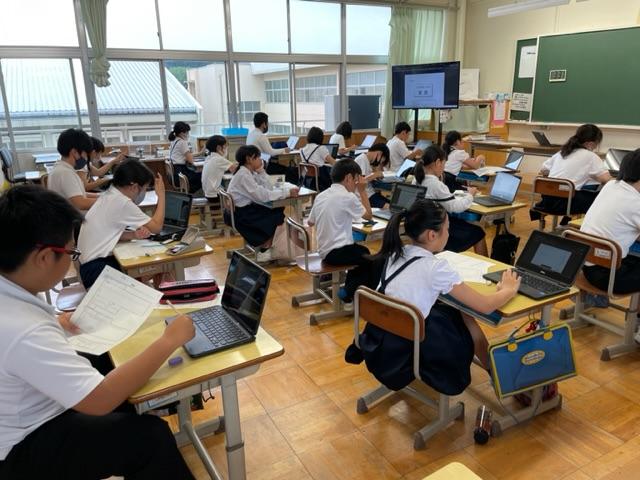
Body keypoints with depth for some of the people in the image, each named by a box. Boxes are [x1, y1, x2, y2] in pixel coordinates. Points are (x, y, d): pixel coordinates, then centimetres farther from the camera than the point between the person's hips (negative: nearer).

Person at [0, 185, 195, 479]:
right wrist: (169, 340, -26)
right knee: (152, 436, -9)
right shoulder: (24, 332, -37)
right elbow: (100, 400, -32)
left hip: (26, 413, 9)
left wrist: (55, 325, 8)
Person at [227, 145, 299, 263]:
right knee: (276, 217, -9)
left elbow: (269, 188, 3)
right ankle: (264, 252, 5)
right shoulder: (243, 175, -22)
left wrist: (261, 171, -6)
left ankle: (262, 245, 11)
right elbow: (263, 196, -28)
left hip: (246, 208, 9)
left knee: (278, 210, 1)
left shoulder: (250, 172, 6)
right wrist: (287, 192, -24)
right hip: (238, 214, -8)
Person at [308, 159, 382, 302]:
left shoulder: (320, 196, 7)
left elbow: (310, 222, 17)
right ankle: (349, 292, 4)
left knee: (364, 251, 28)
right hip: (338, 252, -9)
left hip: (324, 252, 9)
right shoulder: (348, 197, -15)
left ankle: (350, 288, 28)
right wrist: (362, 191, 3)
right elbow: (368, 215, -2)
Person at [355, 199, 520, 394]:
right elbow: (485, 306, -12)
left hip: (377, 346, 6)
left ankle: (490, 367, 34)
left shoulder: (396, 253, 1)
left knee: (457, 313, 18)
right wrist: (509, 290, 9)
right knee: (467, 321, 15)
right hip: (399, 357, -6)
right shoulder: (434, 267, -20)